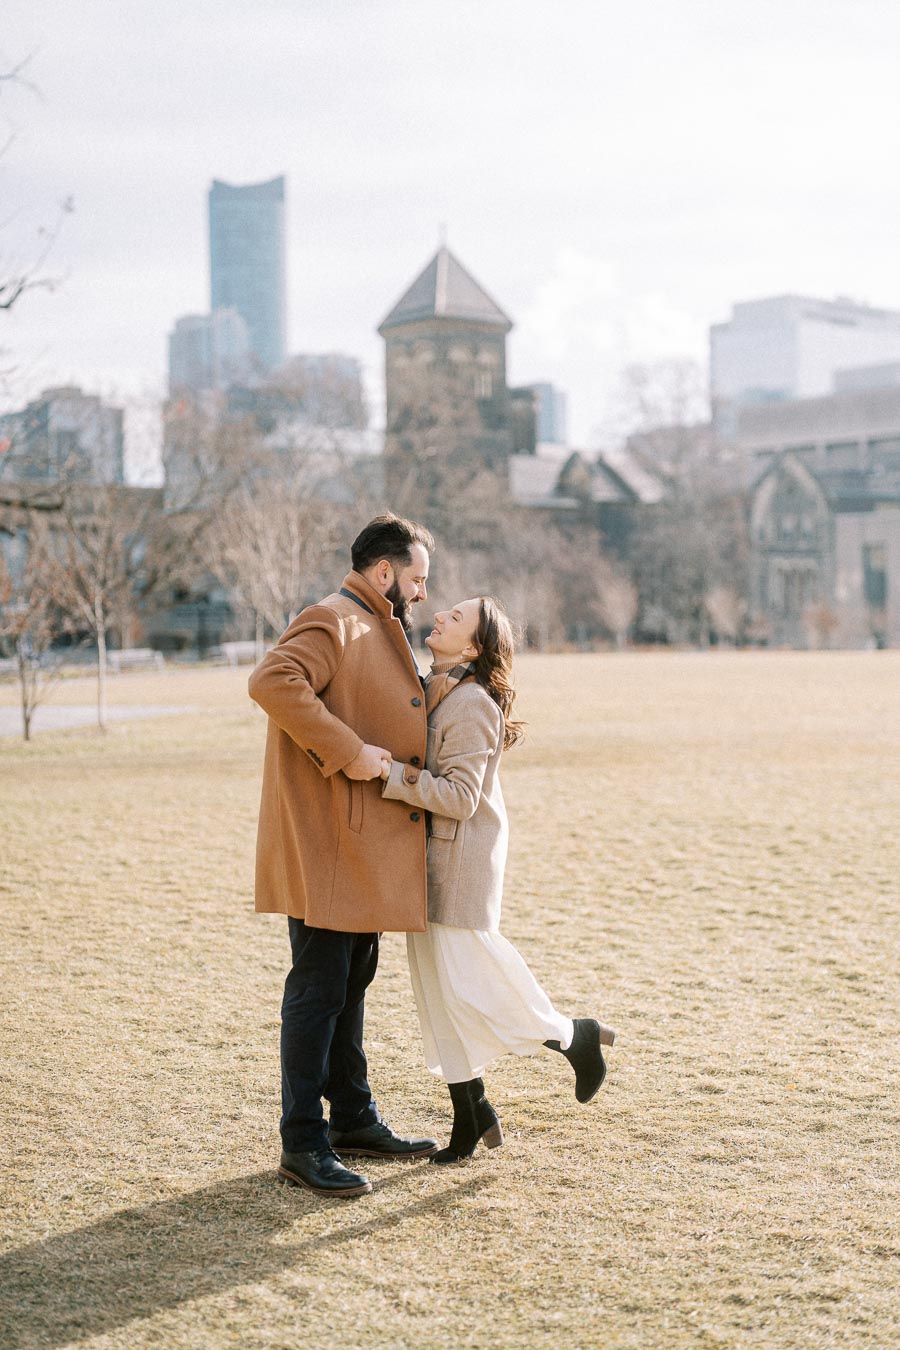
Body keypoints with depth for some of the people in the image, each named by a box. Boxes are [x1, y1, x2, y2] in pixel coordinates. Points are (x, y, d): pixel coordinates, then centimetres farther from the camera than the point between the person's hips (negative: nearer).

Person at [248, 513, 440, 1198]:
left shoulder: (380, 631, 21)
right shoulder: (332, 622, -12)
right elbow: (273, 681, -31)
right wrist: (347, 751, -29)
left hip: (369, 847, 10)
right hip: (326, 844, -10)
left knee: (352, 983, 17)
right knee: (318, 989, -5)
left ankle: (354, 1120, 28)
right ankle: (303, 1145, 1)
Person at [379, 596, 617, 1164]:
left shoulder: (471, 703, -18)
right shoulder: (430, 691, 9)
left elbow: (459, 797, -22)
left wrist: (393, 773, -27)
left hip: (462, 858, -9)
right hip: (429, 859, 9)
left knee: (467, 987, -4)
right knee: (438, 989, 11)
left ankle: (577, 1036, 18)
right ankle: (471, 1117, 21)